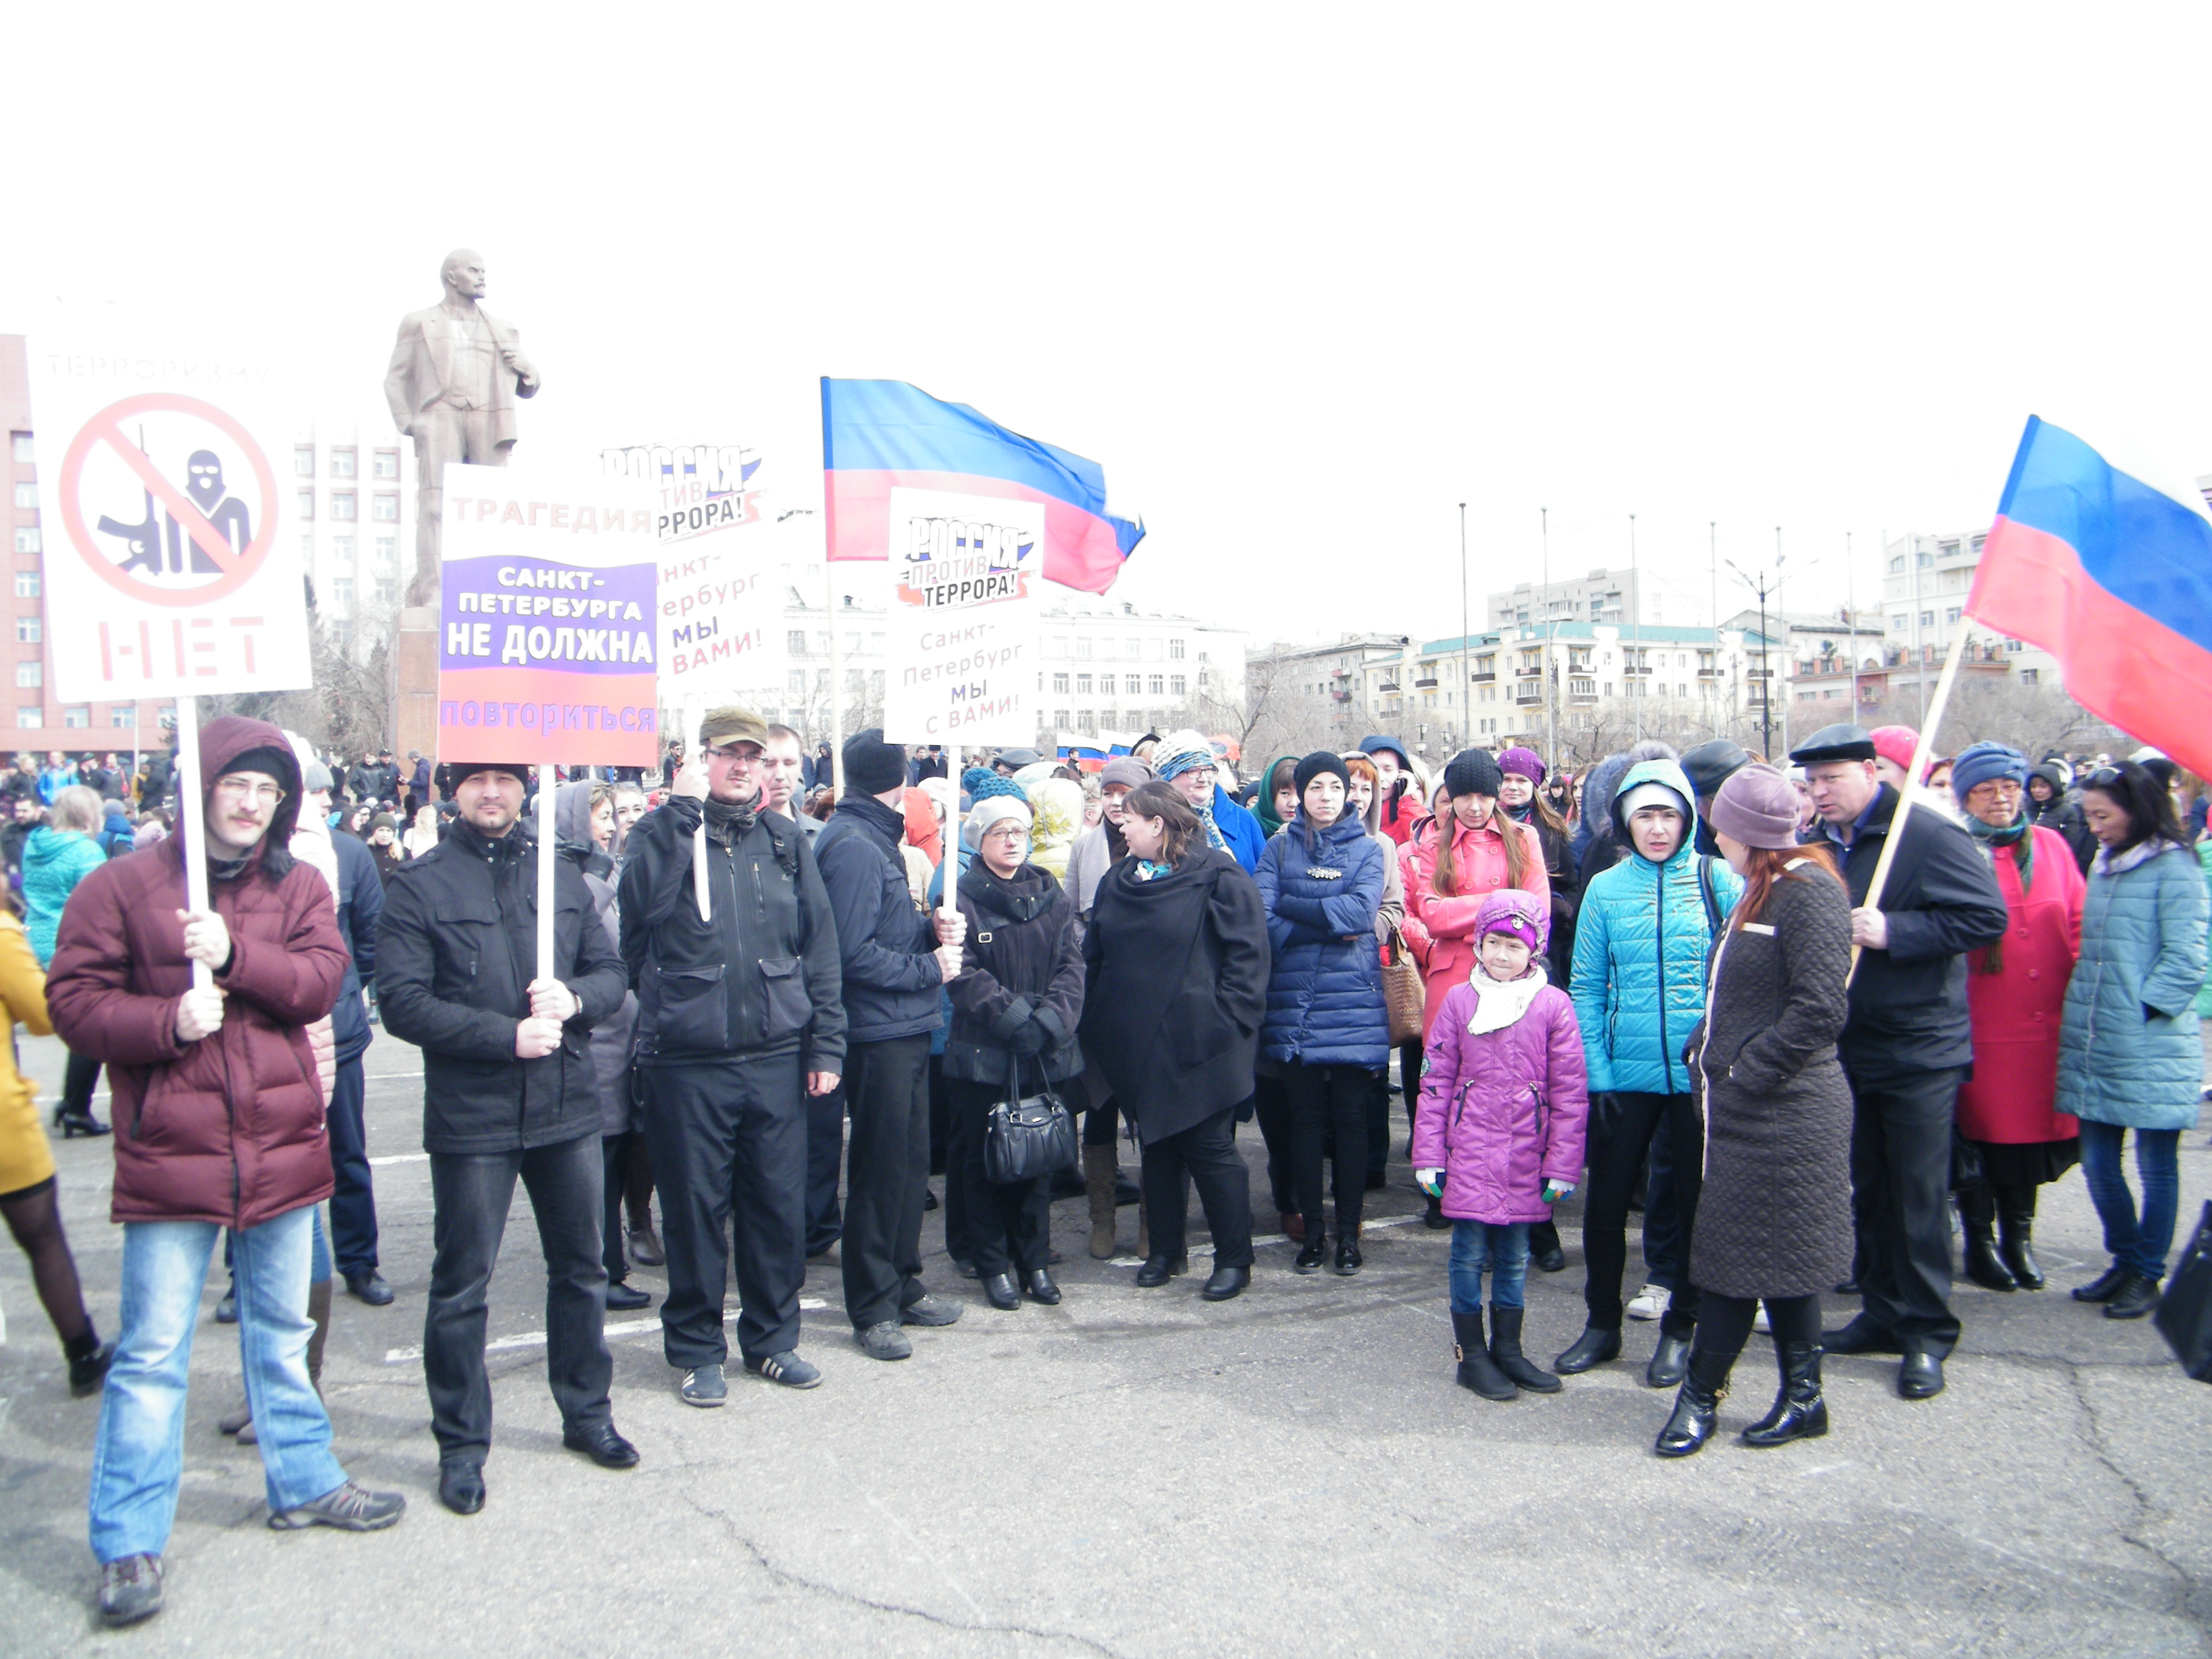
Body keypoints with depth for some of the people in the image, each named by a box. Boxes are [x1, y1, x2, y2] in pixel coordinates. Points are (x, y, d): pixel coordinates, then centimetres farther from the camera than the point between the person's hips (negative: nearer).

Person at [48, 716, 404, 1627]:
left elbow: (320, 979, -8)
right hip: (170, 1154, -3)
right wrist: (167, 1022, -20)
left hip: (282, 1148, 4)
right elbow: (74, 1000, -4)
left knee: (282, 1334, 19)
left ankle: (303, 1482, 34)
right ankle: (128, 1542, 13)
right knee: (153, 1354, 1)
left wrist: (236, 955, -22)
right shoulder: (122, 885, -3)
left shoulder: (300, 888, 5)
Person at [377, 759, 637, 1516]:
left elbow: (611, 971, 8)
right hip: (470, 1114, -4)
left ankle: (587, 1412, 33)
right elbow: (403, 1000, -12)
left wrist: (573, 997, -13)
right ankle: (462, 1444, 22)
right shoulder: (419, 884, -4)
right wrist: (507, 1036, -19)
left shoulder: (559, 873, 9)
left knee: (581, 1268, 15)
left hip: (567, 1107, 4)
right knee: (462, 1284, 6)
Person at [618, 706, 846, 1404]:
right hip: (687, 1060, -3)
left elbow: (820, 946, 8)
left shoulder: (786, 841, 9)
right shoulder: (663, 832, 1)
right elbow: (641, 899, -22)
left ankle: (772, 1337, 28)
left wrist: (826, 1045, 3)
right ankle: (697, 1351, 23)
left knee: (779, 1205, 10)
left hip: (776, 1058, 3)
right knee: (695, 1209, 7)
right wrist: (682, 810, -20)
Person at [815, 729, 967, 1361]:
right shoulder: (853, 847, -17)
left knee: (909, 1164, 16)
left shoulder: (871, 840, 15)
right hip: (878, 1034, -10)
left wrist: (931, 929, 1)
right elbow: (854, 953, -22)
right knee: (880, 1170, 0)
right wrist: (929, 969, -13)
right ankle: (872, 1309, 12)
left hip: (904, 1031, 10)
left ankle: (903, 1285, 29)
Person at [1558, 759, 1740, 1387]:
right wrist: (1596, 1072, -3)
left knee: (1697, 1205, 10)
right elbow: (1587, 987, 3)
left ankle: (1680, 1329, 27)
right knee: (1605, 1204, 8)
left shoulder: (1716, 880, -2)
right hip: (1627, 1073, 1)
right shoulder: (1605, 888, 2)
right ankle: (1602, 1324, 26)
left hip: (1701, 1072, -1)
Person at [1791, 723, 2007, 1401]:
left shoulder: (1929, 836, -12)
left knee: (1920, 1194, 1)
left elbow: (1987, 917, -19)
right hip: (1852, 1046, 7)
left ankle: (1926, 1335, 13)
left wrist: (1893, 932, -26)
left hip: (1921, 1046, -7)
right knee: (1869, 1188, 15)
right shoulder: (1821, 847, 9)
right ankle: (1884, 1314, 27)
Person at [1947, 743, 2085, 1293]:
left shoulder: (2051, 846, 10)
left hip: (2046, 1022, 4)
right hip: (1981, 1023, -4)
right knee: (1982, 1128, 3)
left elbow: (2078, 925, 12)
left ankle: (2017, 1237, 27)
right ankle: (1980, 1242, 19)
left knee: (2034, 1124, 10)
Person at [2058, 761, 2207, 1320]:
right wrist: (2083, 1012, 12)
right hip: (2094, 1043, 7)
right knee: (2098, 1163, 10)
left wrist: (2141, 1013, -13)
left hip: (2151, 1047, -6)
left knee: (2155, 1165, 5)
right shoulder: (2103, 865, 13)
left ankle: (2147, 1276, 16)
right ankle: (2125, 1260, 26)